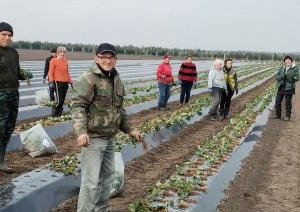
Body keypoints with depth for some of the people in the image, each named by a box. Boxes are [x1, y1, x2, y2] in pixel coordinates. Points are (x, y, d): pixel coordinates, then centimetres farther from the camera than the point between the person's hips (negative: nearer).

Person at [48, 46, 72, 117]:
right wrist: (51, 82, -18)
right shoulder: (53, 60, -4)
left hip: (65, 82, 6)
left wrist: (70, 82, 18)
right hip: (58, 82, -6)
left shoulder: (66, 61, 12)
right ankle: (54, 114, 9)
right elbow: (51, 72, -8)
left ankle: (59, 115, 18)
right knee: (59, 100, -10)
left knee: (62, 100, 9)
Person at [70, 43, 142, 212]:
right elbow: (77, 106, -20)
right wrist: (81, 131, -32)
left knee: (107, 176, 18)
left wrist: (129, 129, 18)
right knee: (91, 181, -5)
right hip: (93, 138, -8)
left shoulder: (117, 80, 12)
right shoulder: (88, 79, -14)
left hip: (110, 138, 8)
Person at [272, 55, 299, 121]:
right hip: (281, 87, 4)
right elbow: (277, 76, 6)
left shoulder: (295, 68, -4)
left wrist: (291, 77, -27)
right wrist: (281, 77, -16)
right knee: (277, 101, 7)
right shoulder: (281, 68, 7)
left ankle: (288, 116, 11)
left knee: (288, 102, 1)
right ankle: (278, 115, 22)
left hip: (289, 88, -4)